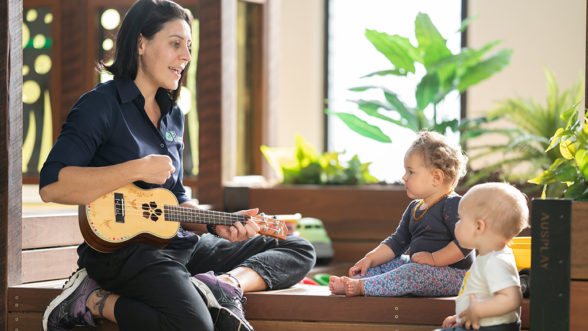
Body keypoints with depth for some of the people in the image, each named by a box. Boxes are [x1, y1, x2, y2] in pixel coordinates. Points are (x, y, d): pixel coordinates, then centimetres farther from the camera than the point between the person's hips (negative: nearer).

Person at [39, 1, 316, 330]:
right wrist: (138, 170, -17)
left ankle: (226, 284, -20)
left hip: (179, 243, 9)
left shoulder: (173, 116, 19)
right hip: (122, 247, -8)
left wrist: (215, 224, 6)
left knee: (299, 251, 5)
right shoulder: (102, 105, -6)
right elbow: (51, 186, -18)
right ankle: (91, 300, -16)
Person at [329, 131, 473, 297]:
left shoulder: (453, 204, -13)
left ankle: (362, 286, -41)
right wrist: (370, 259, 6)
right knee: (384, 264, 6)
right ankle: (354, 279, -19)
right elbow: (397, 241, 19)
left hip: (454, 274, -10)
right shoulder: (414, 208, 17)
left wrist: (433, 259, -24)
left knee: (415, 274, -34)